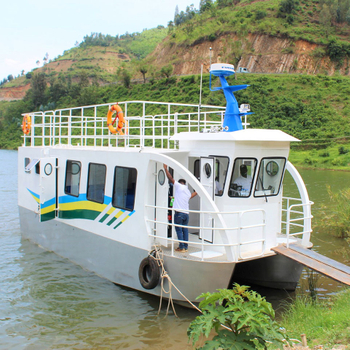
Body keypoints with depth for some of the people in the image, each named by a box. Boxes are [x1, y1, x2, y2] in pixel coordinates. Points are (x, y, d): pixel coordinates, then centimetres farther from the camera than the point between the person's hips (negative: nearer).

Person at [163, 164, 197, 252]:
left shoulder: (179, 186, -1)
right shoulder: (188, 192, 18)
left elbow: (171, 178, -5)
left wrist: (166, 169, 0)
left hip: (179, 213, -7)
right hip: (186, 213, 7)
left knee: (179, 230, -1)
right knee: (185, 230, 12)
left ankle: (181, 247, 0)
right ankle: (186, 247, 15)